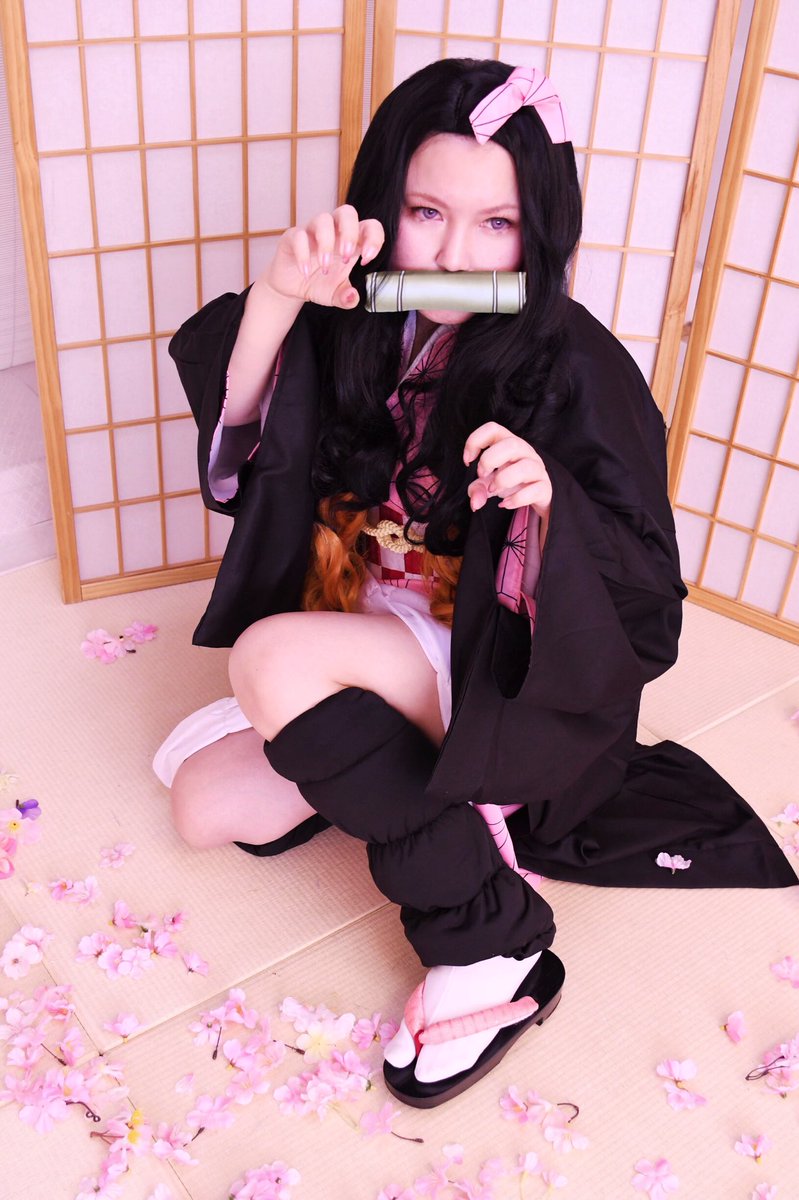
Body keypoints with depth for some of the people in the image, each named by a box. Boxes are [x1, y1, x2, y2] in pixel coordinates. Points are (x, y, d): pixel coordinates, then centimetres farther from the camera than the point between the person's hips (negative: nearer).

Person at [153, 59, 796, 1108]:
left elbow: (645, 594, -19)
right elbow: (234, 435, -15)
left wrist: (548, 500, -39)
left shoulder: (578, 371, -19)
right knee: (204, 806, -3)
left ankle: (491, 943, -19)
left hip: (501, 684, -5)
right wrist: (277, 295, -31)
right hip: (361, 655, 6)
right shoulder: (360, 327, -4)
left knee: (273, 656, -30)